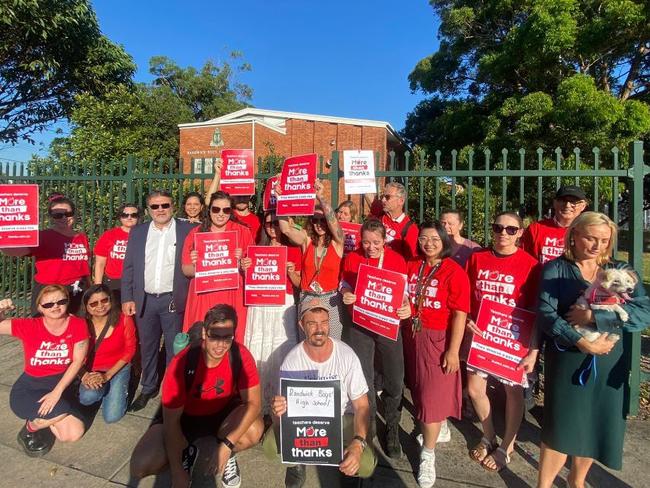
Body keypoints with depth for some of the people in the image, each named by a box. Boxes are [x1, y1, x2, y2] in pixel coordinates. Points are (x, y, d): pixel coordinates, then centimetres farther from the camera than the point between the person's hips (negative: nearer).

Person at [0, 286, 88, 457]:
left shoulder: (78, 324, -13)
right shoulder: (29, 326, -13)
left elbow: (77, 361, -13)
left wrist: (57, 392, -19)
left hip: (61, 385, 2)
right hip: (29, 388, -2)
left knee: (74, 434, -10)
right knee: (64, 411, -28)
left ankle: (44, 422, 21)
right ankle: (31, 427, 6)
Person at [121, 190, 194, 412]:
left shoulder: (187, 230, -3)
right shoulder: (138, 232, 7)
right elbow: (128, 267, 8)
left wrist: (189, 298, -10)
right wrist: (127, 298, 1)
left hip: (173, 300, -3)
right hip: (145, 300, 3)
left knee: (175, 349, 7)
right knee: (147, 347, 16)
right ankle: (148, 388, 34)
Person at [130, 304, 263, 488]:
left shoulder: (241, 356, -25)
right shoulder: (182, 363, -29)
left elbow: (253, 402, -24)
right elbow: (171, 421, -20)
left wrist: (226, 446, -34)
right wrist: (177, 471, -18)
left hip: (222, 412, 1)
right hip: (184, 416, 0)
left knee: (254, 430, -31)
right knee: (141, 466, -22)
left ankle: (229, 456, 5)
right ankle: (186, 453, 10)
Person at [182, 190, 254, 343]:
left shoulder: (243, 232, 2)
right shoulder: (196, 233, 5)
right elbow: (187, 270, 6)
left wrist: (240, 261, -17)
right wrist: (195, 264, -15)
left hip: (232, 297, -1)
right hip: (203, 297, 1)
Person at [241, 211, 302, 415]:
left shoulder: (294, 250, 6)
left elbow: (298, 284, 7)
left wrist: (291, 272, -11)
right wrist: (244, 268, -6)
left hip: (283, 305, -2)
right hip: (259, 305, 2)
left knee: (281, 352, -2)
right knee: (258, 351, 2)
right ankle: (258, 402, 15)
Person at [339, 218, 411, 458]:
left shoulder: (397, 260, -5)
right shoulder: (352, 258, -3)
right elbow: (345, 287, 6)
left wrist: (407, 307, -20)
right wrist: (346, 296, -17)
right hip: (359, 326, 0)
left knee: (395, 381, 6)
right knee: (363, 379, 8)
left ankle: (392, 430, 32)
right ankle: (368, 426, 33)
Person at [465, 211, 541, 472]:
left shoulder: (530, 264, -10)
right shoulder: (477, 258, -2)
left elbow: (535, 311, -8)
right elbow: (465, 297, 7)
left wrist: (533, 350, -12)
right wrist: (467, 320, -10)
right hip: (479, 335, 3)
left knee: (513, 390, 12)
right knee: (474, 389, 9)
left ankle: (507, 446, 36)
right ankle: (489, 437, 37)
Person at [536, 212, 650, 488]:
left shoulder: (621, 271, 7)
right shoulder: (555, 269, -2)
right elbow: (546, 314, -13)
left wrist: (593, 316, -19)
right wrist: (581, 342, -21)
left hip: (608, 363, 4)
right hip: (567, 359, -3)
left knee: (598, 425, 13)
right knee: (562, 426, -2)